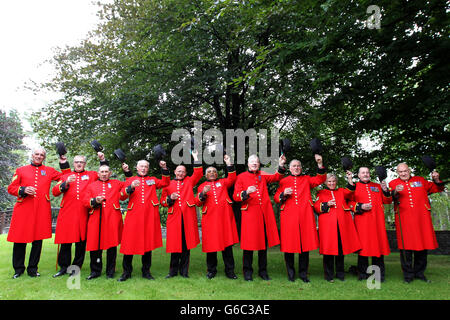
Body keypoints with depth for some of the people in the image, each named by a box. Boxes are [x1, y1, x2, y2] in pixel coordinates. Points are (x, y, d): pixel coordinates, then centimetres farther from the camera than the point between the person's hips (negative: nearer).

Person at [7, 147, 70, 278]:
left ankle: (32, 268, 18)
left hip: (42, 211, 1)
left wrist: (64, 164, 8)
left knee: (38, 240, 5)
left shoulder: (49, 171, 13)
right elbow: (11, 188, 10)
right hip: (23, 209, 0)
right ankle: (18, 269, 20)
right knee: (20, 239, 2)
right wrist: (23, 190, -9)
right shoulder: (21, 170, 11)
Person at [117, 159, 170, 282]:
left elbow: (165, 183, 3)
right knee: (130, 243, -1)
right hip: (134, 215, -1)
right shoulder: (130, 180, 14)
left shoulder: (153, 180, 18)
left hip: (149, 216, 1)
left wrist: (164, 169, -5)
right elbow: (122, 195, 1)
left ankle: (146, 271, 17)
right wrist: (131, 187, -17)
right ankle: (127, 272, 14)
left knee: (148, 242, 5)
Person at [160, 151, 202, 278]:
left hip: (187, 217, 0)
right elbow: (163, 201, 15)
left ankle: (184, 271, 15)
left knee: (186, 244, 3)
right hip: (174, 217, 0)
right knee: (175, 243, 1)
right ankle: (173, 271, 16)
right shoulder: (168, 184, 14)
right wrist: (170, 198, -5)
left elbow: (198, 174, 1)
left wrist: (195, 159, -1)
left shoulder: (189, 181, 15)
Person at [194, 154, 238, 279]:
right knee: (211, 244, 2)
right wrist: (203, 193, -14)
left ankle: (229, 270, 11)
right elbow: (198, 202, 5)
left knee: (227, 243, 2)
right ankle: (211, 270, 17)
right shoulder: (202, 186, 15)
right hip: (210, 218, 0)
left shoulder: (222, 182, 19)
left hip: (224, 217, 1)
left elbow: (232, 179, 0)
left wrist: (229, 164, -7)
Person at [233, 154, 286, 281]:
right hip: (249, 213, -3)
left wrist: (281, 166, -16)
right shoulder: (241, 177, 4)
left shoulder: (263, 175, 14)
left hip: (265, 213, 3)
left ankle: (263, 271, 22)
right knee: (249, 242, 0)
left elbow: (276, 177, 0)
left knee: (264, 241, 9)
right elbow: (235, 196, -1)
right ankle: (247, 272, 15)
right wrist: (246, 192, -19)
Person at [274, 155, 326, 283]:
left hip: (305, 216, 1)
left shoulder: (307, 179, 16)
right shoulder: (284, 181, 13)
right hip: (288, 216, -1)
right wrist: (283, 194, -10)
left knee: (305, 243, 2)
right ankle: (291, 273, 16)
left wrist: (320, 164, -10)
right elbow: (276, 198, 11)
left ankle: (303, 273, 15)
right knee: (289, 244, 1)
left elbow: (320, 179, 1)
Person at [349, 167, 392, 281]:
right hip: (361, 220, -2)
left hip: (377, 220, 3)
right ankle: (363, 273, 10)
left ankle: (379, 274, 13)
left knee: (378, 244, 2)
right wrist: (360, 207, -12)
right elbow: (349, 202, 3)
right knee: (363, 245, -1)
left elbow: (388, 201, 14)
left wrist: (385, 190, -3)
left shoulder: (377, 186, 18)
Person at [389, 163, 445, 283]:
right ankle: (408, 274, 10)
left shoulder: (420, 180, 14)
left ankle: (419, 273, 24)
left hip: (421, 219, 3)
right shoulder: (393, 183, 6)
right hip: (404, 221, -3)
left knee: (423, 246, 8)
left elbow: (438, 189, 19)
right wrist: (395, 192, -28)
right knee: (406, 247, -2)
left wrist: (436, 180, 0)